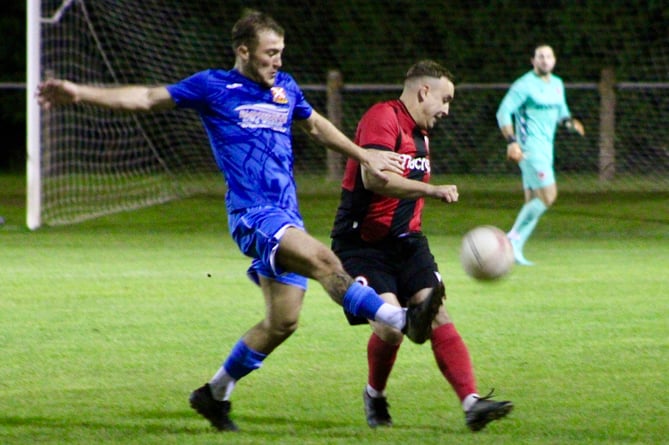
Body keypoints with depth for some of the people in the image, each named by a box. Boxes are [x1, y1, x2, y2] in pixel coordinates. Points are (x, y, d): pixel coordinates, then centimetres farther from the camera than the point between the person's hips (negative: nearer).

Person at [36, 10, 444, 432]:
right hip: (252, 212, -7)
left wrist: (365, 157, 35)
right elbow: (148, 98, 3)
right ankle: (401, 319, -41)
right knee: (323, 259, -29)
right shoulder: (213, 86, 2)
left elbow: (317, 125, 35)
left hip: (286, 217, 7)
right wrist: (81, 93, -5)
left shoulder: (286, 88, 17)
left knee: (282, 322, 4)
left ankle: (216, 393, 19)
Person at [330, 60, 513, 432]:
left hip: (405, 241, 8)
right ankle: (375, 395, 7)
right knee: (391, 323, -21)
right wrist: (432, 190, -28)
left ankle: (472, 402, -20)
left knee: (437, 314, -11)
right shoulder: (382, 118, -13)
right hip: (363, 243, -8)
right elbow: (373, 177, -27)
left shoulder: (420, 133, 18)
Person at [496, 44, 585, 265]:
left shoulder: (557, 85, 15)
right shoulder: (525, 85, -9)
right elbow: (503, 112, -13)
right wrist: (511, 142, -24)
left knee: (533, 203, 6)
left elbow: (561, 112, 27)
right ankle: (514, 237, -9)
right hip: (530, 147, -8)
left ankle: (515, 248, 10)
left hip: (546, 147, 8)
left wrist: (570, 122, 3)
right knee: (548, 195, -17)